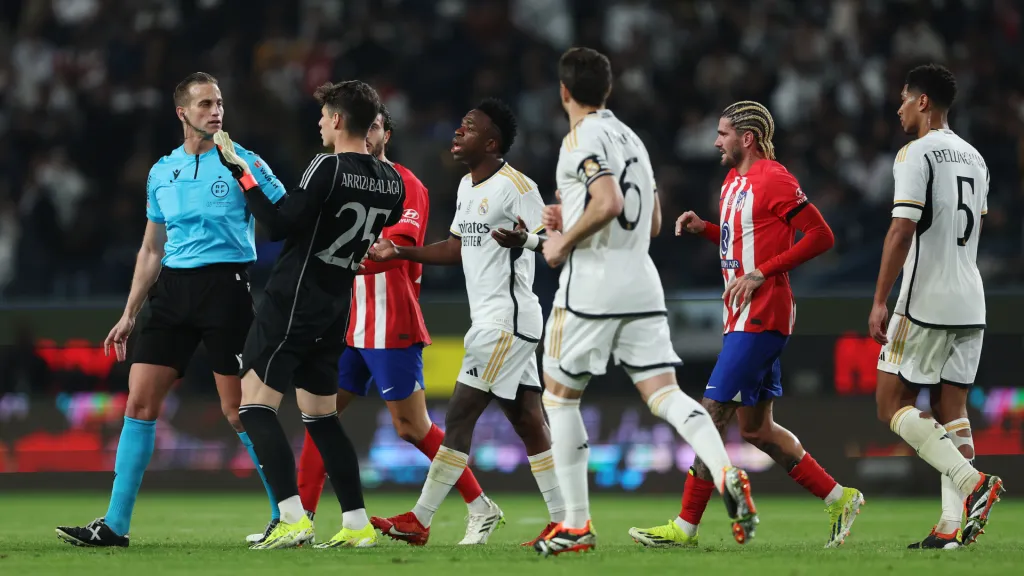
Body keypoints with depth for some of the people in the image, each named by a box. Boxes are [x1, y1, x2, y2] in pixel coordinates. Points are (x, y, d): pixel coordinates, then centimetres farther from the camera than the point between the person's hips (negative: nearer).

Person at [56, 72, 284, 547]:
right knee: (140, 402, -1)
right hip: (173, 289, 5)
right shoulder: (161, 173, 13)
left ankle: (286, 517, 5)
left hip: (227, 287, -5)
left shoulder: (244, 164, -1)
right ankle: (115, 524, 2)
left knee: (238, 410, -6)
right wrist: (129, 314, 18)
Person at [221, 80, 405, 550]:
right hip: (335, 311, 8)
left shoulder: (329, 168, -16)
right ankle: (357, 524, 10)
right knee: (320, 414, 17)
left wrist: (241, 174, -11)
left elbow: (278, 224, -17)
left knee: (255, 405, -6)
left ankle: (293, 519, -17)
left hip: (292, 300, -8)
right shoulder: (391, 182, 6)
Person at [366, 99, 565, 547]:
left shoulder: (515, 187, -14)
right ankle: (564, 522, 7)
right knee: (528, 422, 7)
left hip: (506, 320, -9)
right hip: (490, 320, 9)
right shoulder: (468, 186, 15)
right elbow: (456, 248, 22)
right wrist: (399, 252, 15)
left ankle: (419, 521, -4)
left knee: (460, 414, -7)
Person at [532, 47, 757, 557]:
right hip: (642, 287, 7)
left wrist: (565, 243, -11)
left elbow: (608, 203, -24)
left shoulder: (582, 138, -9)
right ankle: (725, 473, -30)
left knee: (559, 397, 8)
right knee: (663, 392, -3)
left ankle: (576, 525, 6)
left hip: (591, 286, -7)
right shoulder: (631, 138, 17)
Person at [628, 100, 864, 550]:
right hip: (743, 317, 10)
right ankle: (839, 499, 17)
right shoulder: (735, 181, 17)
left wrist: (763, 273, -19)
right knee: (756, 429, 11)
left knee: (714, 412, -9)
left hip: (760, 317, -10)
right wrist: (702, 228, 10)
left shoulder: (773, 180, -12)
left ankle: (686, 526, -5)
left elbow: (821, 236, -15)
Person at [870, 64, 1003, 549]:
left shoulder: (916, 155, -10)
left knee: (893, 403, 0)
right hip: (970, 303, 8)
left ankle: (971, 480, -16)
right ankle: (953, 524, -1)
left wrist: (879, 301, -15)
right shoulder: (974, 158, 15)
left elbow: (902, 230, -17)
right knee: (951, 407, 7)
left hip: (925, 303, -8)